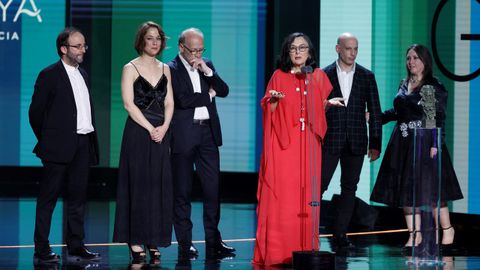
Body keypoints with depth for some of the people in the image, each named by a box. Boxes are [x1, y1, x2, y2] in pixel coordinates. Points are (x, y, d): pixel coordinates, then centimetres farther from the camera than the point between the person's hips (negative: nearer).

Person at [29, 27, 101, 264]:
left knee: (77, 197, 10)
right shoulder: (49, 75, -6)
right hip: (59, 146, -7)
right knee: (48, 198, -2)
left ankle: (75, 247, 16)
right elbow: (35, 112, -5)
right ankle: (41, 250, -1)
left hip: (82, 144, 7)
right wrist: (47, 141, 1)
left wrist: (90, 137, 11)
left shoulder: (82, 74, 15)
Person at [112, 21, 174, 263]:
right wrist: (150, 128, -14)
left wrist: (164, 127, -7)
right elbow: (129, 103, -9)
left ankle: (154, 240, 8)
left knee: (159, 186, 3)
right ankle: (136, 240, 0)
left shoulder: (165, 69, 13)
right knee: (138, 184, -4)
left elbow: (169, 103, 10)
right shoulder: (131, 68, -1)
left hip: (161, 133, 4)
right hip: (138, 132, -4)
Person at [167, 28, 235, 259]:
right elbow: (183, 100, -16)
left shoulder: (207, 65, 14)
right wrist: (208, 95, -2)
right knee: (182, 191, 1)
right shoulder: (171, 69, -5)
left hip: (208, 133, 5)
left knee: (213, 188, 2)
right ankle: (184, 244, 6)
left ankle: (213, 242, 7)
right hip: (184, 135, -5)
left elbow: (223, 91, 6)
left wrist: (207, 71, -7)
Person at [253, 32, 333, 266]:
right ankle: (278, 251, -5)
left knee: (307, 196, -1)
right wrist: (273, 100, -16)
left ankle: (305, 247, 3)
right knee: (282, 196, -6)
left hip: (308, 145, 2)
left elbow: (324, 106, 19)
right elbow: (268, 112, 3)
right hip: (284, 144, -2)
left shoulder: (318, 76, 12)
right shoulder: (279, 76, 6)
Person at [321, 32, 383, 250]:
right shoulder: (324, 75, 2)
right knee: (319, 185, -6)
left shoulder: (367, 76, 6)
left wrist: (375, 144, 2)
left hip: (356, 142, 2)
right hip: (330, 140, -2)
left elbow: (375, 112, 6)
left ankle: (340, 236, 9)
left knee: (349, 188, 5)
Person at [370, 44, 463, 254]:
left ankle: (447, 230, 10)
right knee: (405, 189, 4)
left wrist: (435, 144, -17)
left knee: (430, 189, -6)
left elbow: (440, 118, -9)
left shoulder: (434, 87, -6)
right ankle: (415, 234, 11)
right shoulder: (404, 85, 13)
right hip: (402, 144, 6)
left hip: (424, 143, -6)